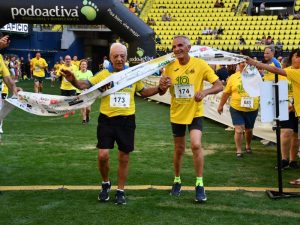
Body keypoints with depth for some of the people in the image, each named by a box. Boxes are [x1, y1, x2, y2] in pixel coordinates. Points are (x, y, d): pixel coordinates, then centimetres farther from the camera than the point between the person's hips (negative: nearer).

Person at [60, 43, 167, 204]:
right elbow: (85, 85, -8)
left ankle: (120, 191, 24)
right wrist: (73, 80, -28)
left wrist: (159, 89, 3)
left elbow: (143, 92, 18)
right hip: (107, 119, -2)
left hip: (126, 120, 2)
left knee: (124, 158, 9)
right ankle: (105, 184, 20)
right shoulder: (103, 74, -4)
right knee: (103, 155, -8)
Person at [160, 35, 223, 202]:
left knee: (196, 145, -21)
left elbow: (219, 86, -14)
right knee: (179, 149, 14)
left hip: (195, 113, -3)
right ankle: (177, 181, 35)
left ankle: (200, 185, -9)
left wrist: (205, 92, -34)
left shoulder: (200, 64, -13)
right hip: (177, 114, 3)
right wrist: (162, 84, -19)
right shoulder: (169, 67, -3)